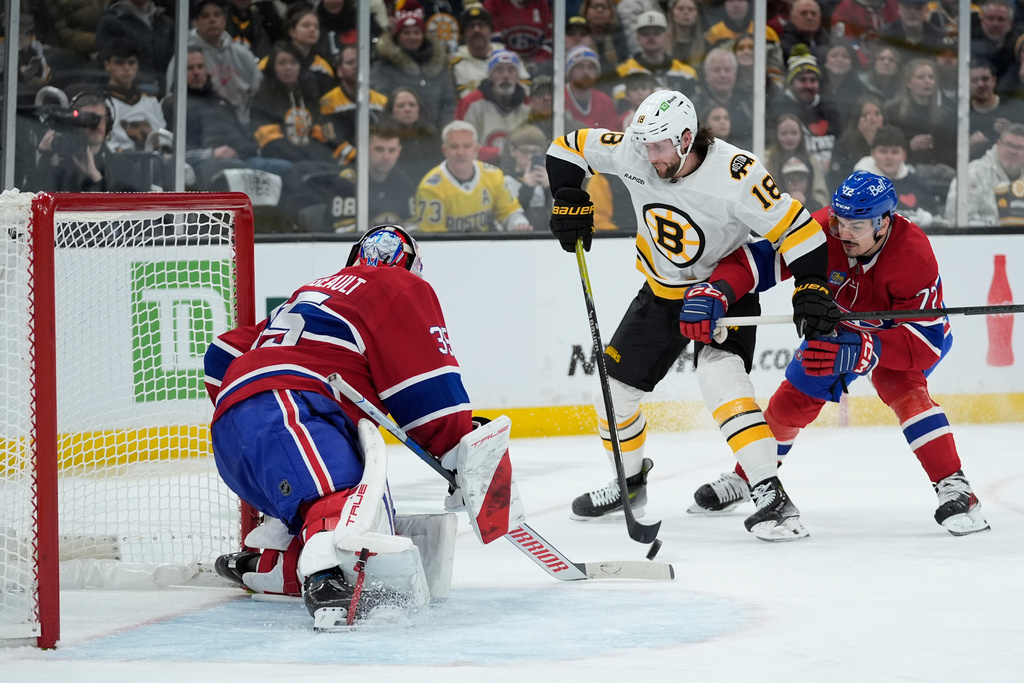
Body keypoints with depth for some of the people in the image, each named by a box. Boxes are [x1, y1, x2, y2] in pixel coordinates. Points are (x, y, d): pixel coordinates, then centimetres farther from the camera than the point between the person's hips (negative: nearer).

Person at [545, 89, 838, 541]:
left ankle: (772, 497, -31)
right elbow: (568, 148, -1)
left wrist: (811, 288, -33)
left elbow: (795, 227, -26)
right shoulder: (633, 153, -16)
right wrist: (570, 202, -12)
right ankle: (629, 482, 36)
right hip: (661, 293, 6)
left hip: (724, 289, -6)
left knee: (719, 378, -30)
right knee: (612, 387, 8)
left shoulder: (735, 175, -30)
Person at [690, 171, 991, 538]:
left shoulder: (915, 256, -39)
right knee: (794, 397, 4)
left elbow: (925, 341, -39)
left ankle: (953, 489, -28)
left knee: (902, 387, -30)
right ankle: (744, 478, 28)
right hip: (839, 326, 4)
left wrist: (861, 351, -52)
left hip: (903, 328, -4)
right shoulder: (821, 231, -32)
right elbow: (756, 257, -31)